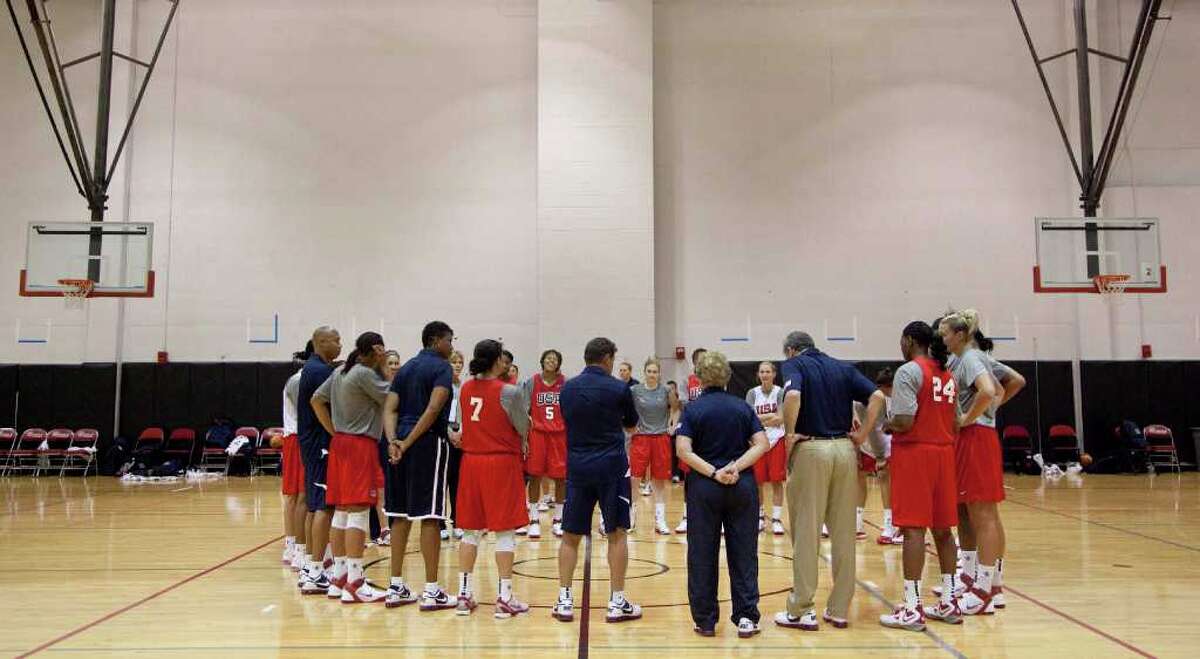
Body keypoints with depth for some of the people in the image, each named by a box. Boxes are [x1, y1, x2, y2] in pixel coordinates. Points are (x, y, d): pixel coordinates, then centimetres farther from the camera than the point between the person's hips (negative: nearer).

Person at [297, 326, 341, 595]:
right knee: (324, 507, -9)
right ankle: (315, 573, -8)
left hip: (312, 445, 11)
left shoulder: (310, 368, 17)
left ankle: (310, 567, 21)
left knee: (315, 506, 14)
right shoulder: (321, 371, -15)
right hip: (322, 446, -10)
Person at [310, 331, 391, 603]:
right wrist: (385, 367, -3)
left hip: (340, 443, 9)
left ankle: (339, 577, 17)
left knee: (341, 511, 11)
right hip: (361, 446, -9)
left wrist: (334, 431, 14)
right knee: (358, 512, -9)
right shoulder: (365, 374, -12)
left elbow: (316, 400, 16)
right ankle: (354, 583, -9)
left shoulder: (340, 372, 13)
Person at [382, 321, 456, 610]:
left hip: (401, 444, 8)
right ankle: (431, 591, 0)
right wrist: (409, 442, -15)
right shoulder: (441, 367, -4)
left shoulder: (405, 368, 18)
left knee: (400, 514, 11)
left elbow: (390, 409, 8)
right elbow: (434, 408, -18)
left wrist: (393, 441, -5)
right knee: (429, 517, -4)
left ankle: (396, 587, 17)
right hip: (429, 443, -7)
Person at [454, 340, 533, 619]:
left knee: (470, 530, 12)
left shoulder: (466, 389, 2)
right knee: (505, 532, 3)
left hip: (471, 461, 5)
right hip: (503, 463, -5)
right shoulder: (509, 392, -14)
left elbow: (464, 424, 12)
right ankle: (504, 597, 6)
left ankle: (464, 594, 17)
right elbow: (524, 428, -5)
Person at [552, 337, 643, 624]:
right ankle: (617, 603, 8)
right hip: (611, 466, -3)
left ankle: (564, 601, 12)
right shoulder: (618, 388, -6)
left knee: (571, 535, 10)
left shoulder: (567, 388, 4)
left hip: (577, 467, 3)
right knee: (617, 533, 5)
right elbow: (631, 425, 9)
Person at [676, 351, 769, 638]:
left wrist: (713, 472, -15)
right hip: (743, 486, 2)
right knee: (743, 554, 10)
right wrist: (736, 467, -13)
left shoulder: (694, 409, -4)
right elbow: (762, 444, -6)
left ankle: (705, 620, 14)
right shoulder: (743, 406, 3)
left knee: (702, 555, 8)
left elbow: (684, 451, -15)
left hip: (704, 488, -2)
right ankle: (746, 618, 10)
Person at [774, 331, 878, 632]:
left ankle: (801, 611, 9)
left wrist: (790, 433, -10)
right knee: (844, 533, 10)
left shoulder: (794, 364, 1)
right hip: (844, 449, 5)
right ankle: (839, 610, 17)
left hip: (810, 449, -4)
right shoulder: (843, 367, 15)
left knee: (806, 533, 3)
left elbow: (792, 395, -21)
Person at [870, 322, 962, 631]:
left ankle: (913, 609, -4)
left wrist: (886, 426, 1)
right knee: (942, 529, 12)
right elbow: (955, 422, 13)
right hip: (943, 453, 8)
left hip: (914, 453, -8)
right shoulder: (947, 374, 13)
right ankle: (948, 603, 19)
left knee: (913, 528, -6)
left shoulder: (909, 371, -11)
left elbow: (904, 422, -18)